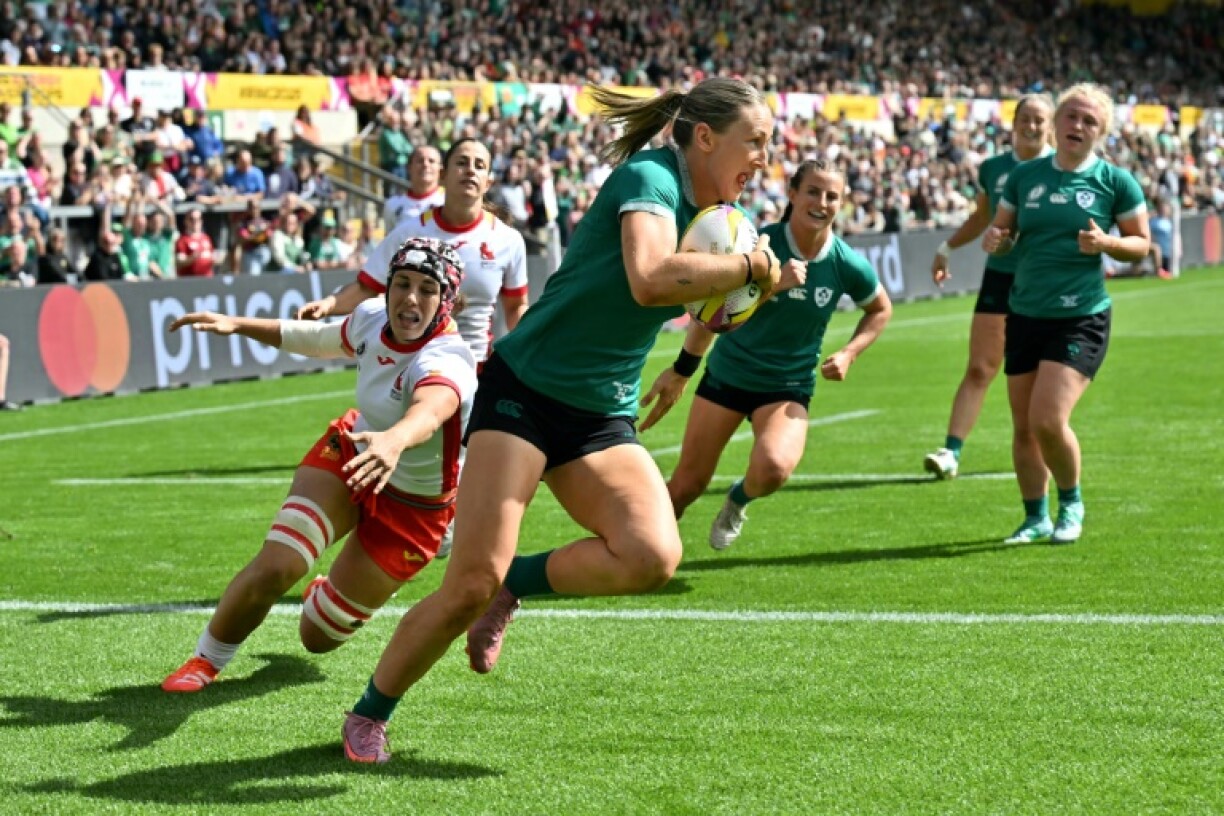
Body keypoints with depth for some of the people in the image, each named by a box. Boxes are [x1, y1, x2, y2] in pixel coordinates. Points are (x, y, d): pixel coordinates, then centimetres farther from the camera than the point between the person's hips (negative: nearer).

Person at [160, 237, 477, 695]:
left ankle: (333, 601, 43)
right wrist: (237, 325, 13)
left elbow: (428, 412, -59)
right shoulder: (371, 318, -13)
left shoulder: (445, 363, -34)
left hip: (412, 508, -4)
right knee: (274, 568, -18)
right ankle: (207, 660, 7)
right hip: (349, 451, 4)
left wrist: (394, 442, -80)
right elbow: (319, 340, 11)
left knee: (319, 636, 6)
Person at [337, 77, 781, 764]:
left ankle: (516, 584, 6)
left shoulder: (707, 212, 9)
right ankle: (370, 714, 11)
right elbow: (651, 280, -35)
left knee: (653, 556, -21)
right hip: (524, 391, -7)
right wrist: (748, 266, -23)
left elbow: (715, 310, 29)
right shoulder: (649, 176, -15)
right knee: (472, 583, -13)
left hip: (602, 421, 7)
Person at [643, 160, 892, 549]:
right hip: (728, 374, 0)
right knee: (688, 484, 2)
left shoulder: (849, 266, -11)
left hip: (788, 388, 0)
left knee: (773, 469, -28)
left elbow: (880, 309, 9)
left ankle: (738, 500, 9)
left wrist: (849, 353, -4)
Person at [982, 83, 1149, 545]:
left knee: (1048, 420, -15)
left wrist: (1106, 243, -17)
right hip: (1025, 315, 4)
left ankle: (1071, 503, 10)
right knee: (1023, 427, 6)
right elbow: (1002, 230, 15)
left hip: (1081, 320, -4)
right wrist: (995, 240, -9)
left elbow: (1141, 243, 4)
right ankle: (1036, 518, 22)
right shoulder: (1025, 176, 6)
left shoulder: (1116, 182, -3)